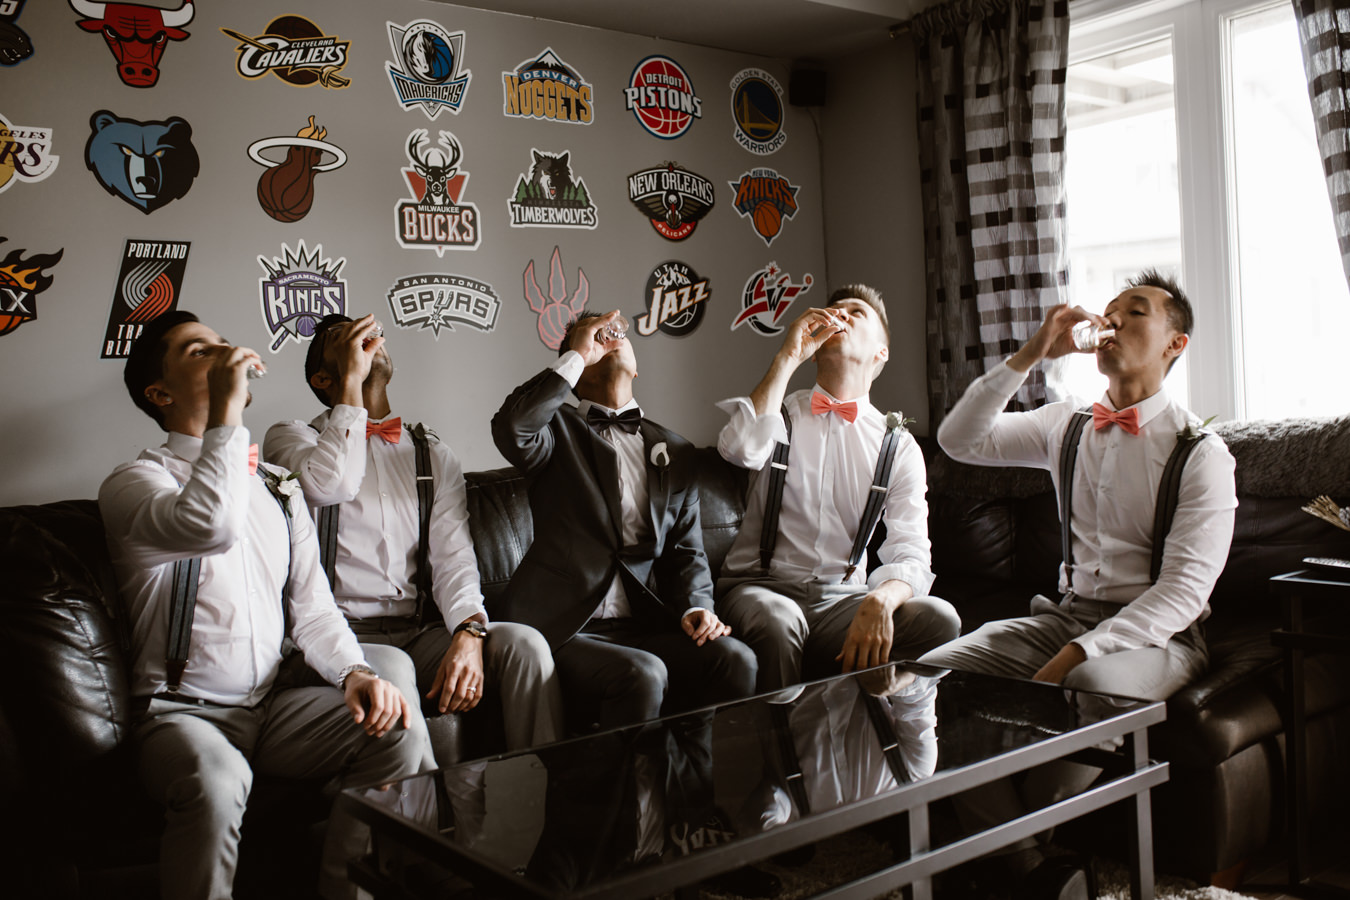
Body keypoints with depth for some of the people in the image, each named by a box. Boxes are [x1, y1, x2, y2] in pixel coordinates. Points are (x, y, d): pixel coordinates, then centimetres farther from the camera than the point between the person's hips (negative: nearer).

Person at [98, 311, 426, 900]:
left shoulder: (277, 488, 17)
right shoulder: (131, 483, -4)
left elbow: (311, 607, 11)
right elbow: (209, 526, -29)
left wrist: (353, 671, -8)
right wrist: (227, 410, -22)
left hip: (274, 706, 5)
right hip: (182, 713, -5)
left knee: (400, 732, -18)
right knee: (216, 777, -37)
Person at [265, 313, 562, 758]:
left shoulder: (431, 453, 20)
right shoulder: (290, 438, 10)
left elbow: (453, 556, 6)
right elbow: (333, 484, -16)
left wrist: (469, 633, -15)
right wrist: (352, 380, -5)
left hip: (420, 635, 4)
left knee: (524, 643, -25)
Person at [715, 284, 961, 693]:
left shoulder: (899, 445, 8)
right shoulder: (779, 412, 7)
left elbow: (910, 553, -4)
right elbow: (740, 448, -20)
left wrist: (880, 601, -27)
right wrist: (787, 357, -12)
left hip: (844, 599, 2)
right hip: (763, 587, -2)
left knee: (939, 619, -26)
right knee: (778, 620, -37)